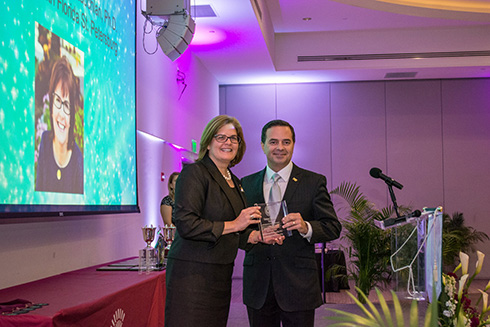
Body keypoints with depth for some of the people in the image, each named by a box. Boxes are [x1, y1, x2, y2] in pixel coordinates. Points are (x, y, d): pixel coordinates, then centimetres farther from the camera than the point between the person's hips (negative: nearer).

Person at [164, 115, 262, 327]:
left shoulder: (234, 182, 16)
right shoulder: (194, 172, -9)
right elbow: (186, 224, -19)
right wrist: (233, 225, -16)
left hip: (221, 274, 8)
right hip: (192, 272, -8)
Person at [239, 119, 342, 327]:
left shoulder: (314, 182, 3)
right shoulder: (247, 184, 10)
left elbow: (333, 227, -2)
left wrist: (305, 227, -21)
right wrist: (252, 236, -15)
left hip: (298, 285, -2)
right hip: (258, 285, 2)